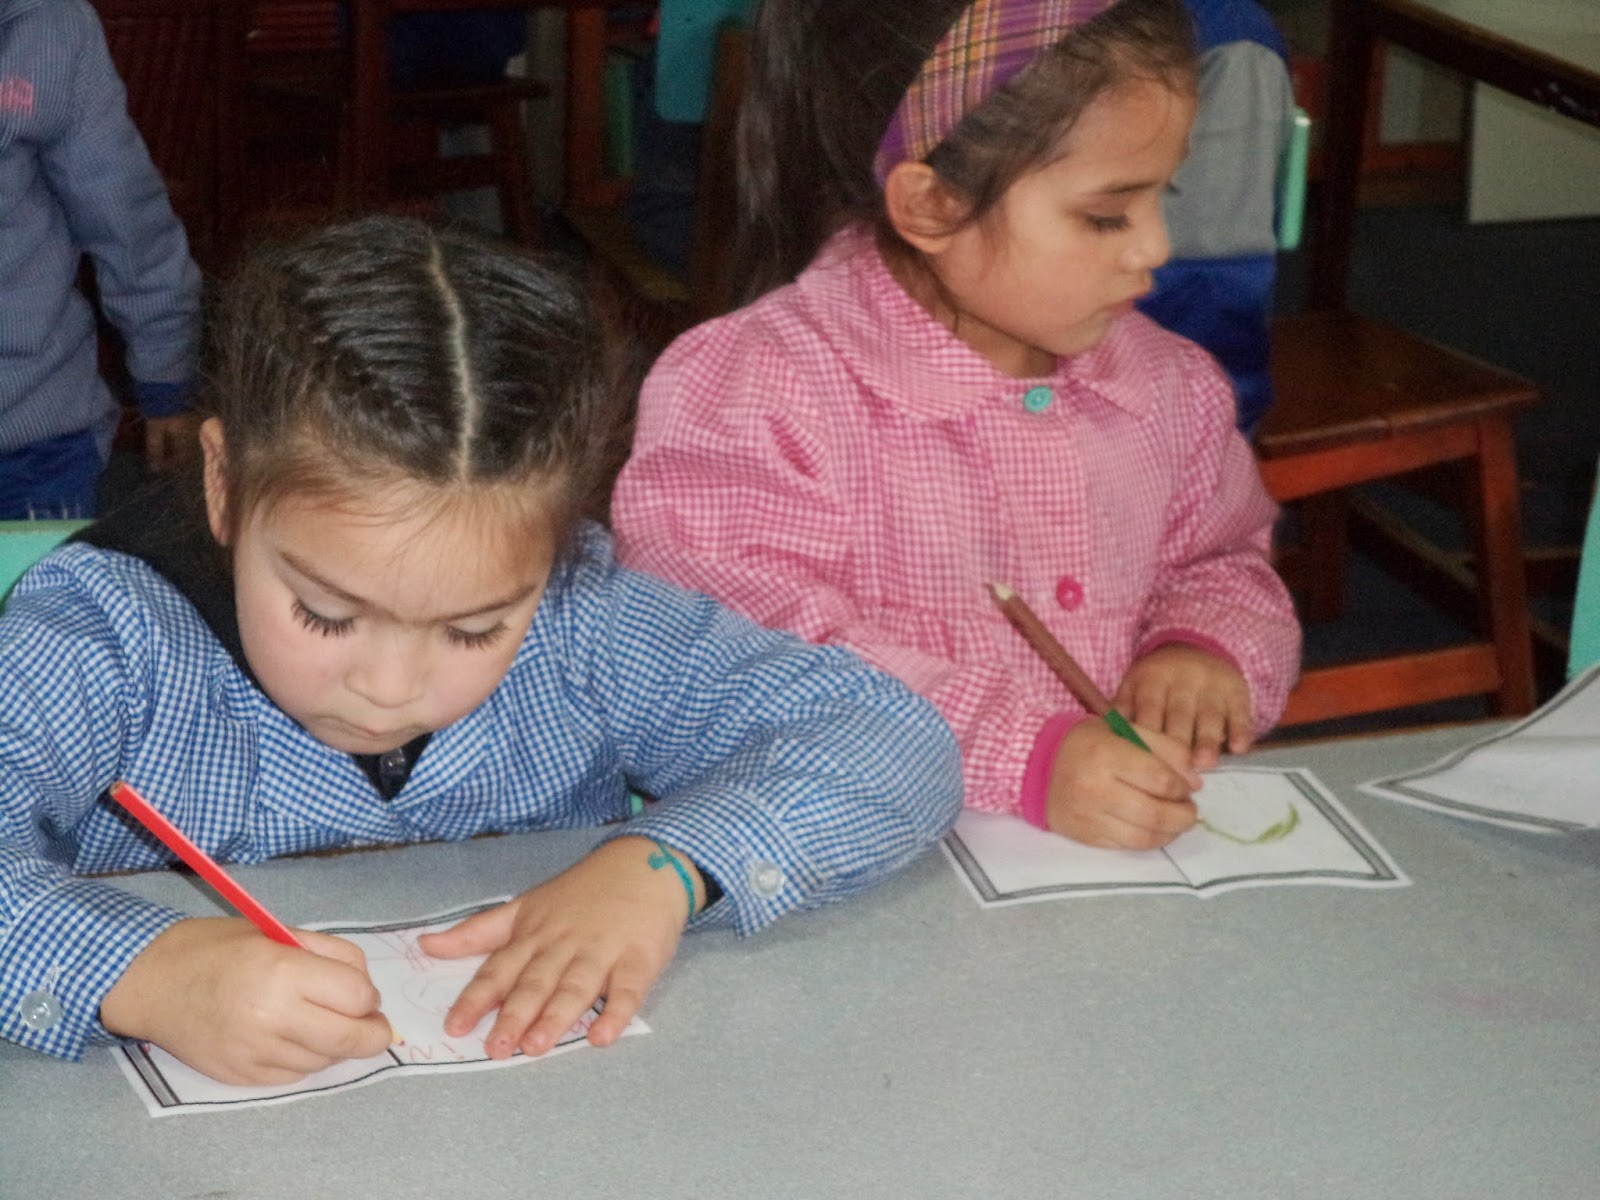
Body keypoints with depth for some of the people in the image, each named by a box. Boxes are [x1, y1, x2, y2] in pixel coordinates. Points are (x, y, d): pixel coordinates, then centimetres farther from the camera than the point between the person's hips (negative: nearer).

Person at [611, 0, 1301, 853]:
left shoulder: (1167, 386, 12)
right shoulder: (751, 396, -11)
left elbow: (1223, 560, 27)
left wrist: (1207, 647, 4)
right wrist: (1027, 759, -27)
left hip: (1134, 851, 6)